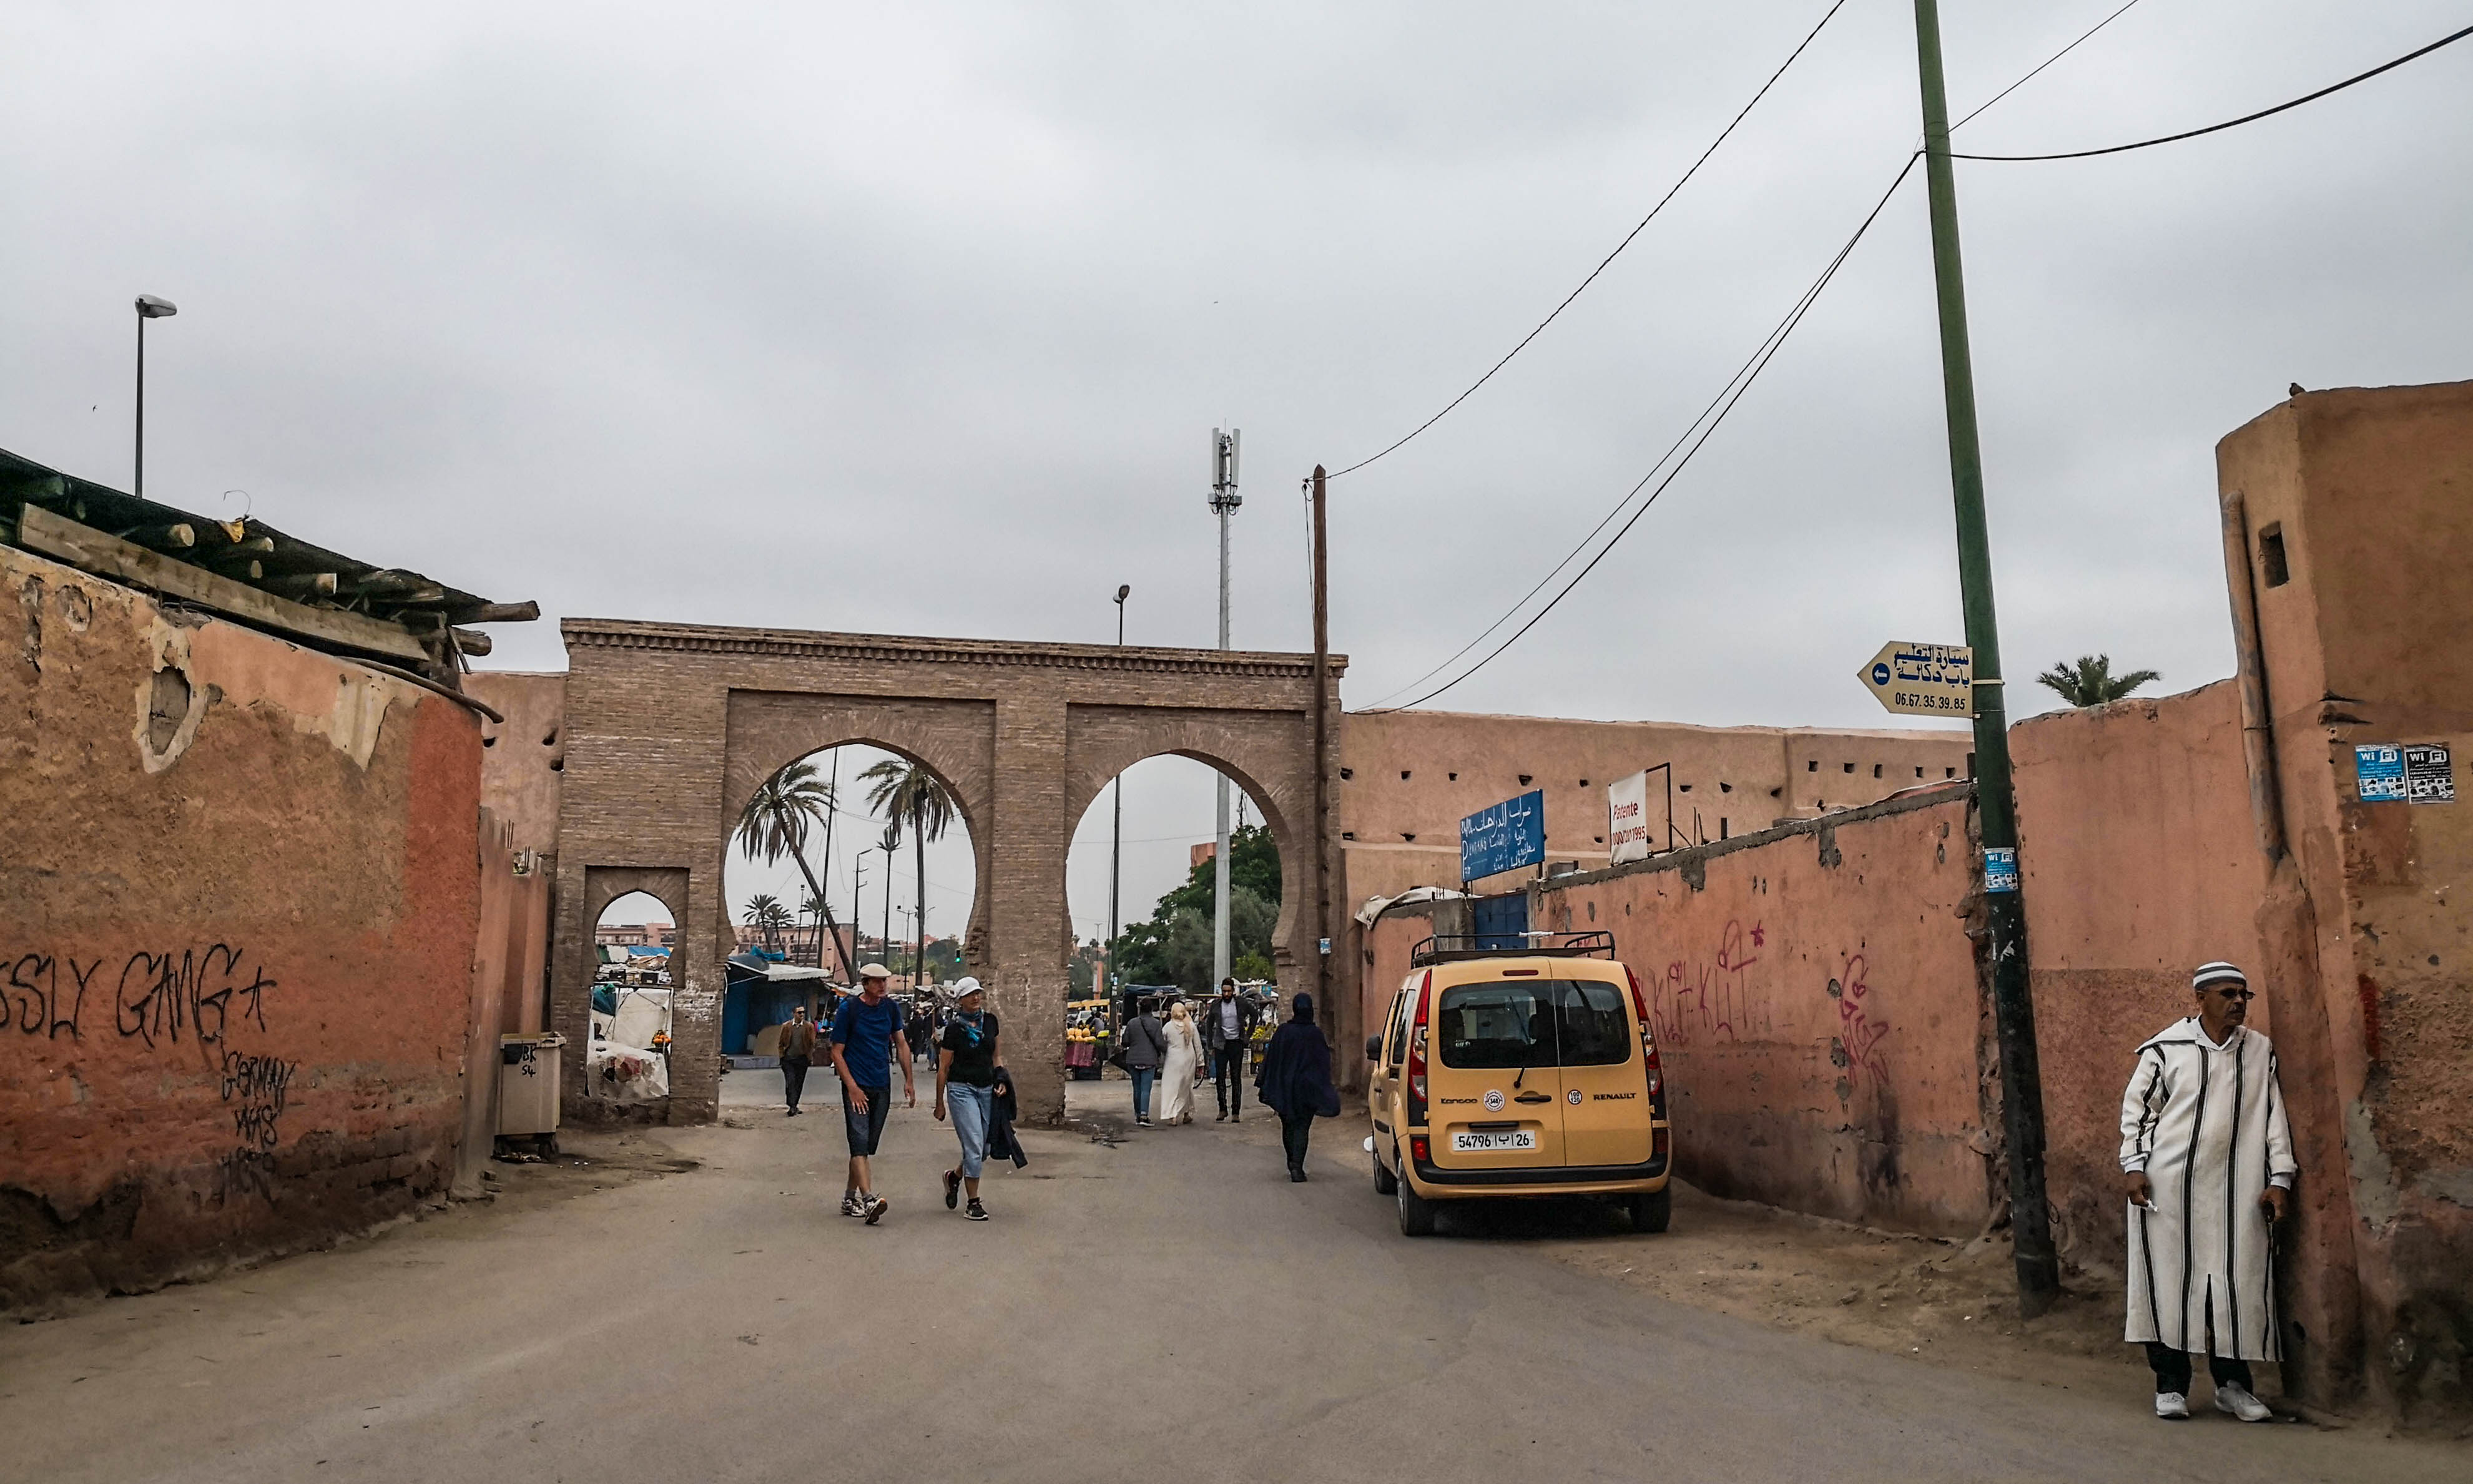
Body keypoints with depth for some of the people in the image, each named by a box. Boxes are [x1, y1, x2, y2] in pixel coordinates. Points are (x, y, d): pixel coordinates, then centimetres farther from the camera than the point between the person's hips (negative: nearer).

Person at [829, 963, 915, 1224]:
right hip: (857, 1086, -5)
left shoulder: (891, 1008, 8)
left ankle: (850, 1198, 21)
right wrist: (853, 1088, -11)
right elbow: (837, 1052, -4)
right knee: (860, 1143, -14)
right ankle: (869, 1199, -25)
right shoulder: (848, 1009, -6)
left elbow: (901, 1044, 17)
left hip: (882, 1086, 5)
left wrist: (909, 1081, 11)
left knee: (868, 1146, 9)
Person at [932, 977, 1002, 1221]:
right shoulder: (954, 1028, -6)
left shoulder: (990, 1020, 7)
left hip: (987, 1090, 5)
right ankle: (973, 1203, -1)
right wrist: (940, 1104, 1)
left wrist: (1001, 1080, 3)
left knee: (984, 1150, 9)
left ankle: (954, 1176, 37)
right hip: (962, 1089, -5)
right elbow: (943, 1068, -1)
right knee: (974, 1145, -11)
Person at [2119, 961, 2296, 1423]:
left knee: (2241, 1284, 5)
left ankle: (2232, 1384, 20)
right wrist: (2133, 1166, -4)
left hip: (2236, 1191, 3)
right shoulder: (2166, 1048, -3)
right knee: (2169, 1281, 2)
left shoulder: (2260, 1052, 7)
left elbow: (2275, 1116, 9)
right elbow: (2137, 1107, 1)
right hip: (2168, 1186, -3)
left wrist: (2280, 1177, 4)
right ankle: (2171, 1385, 12)